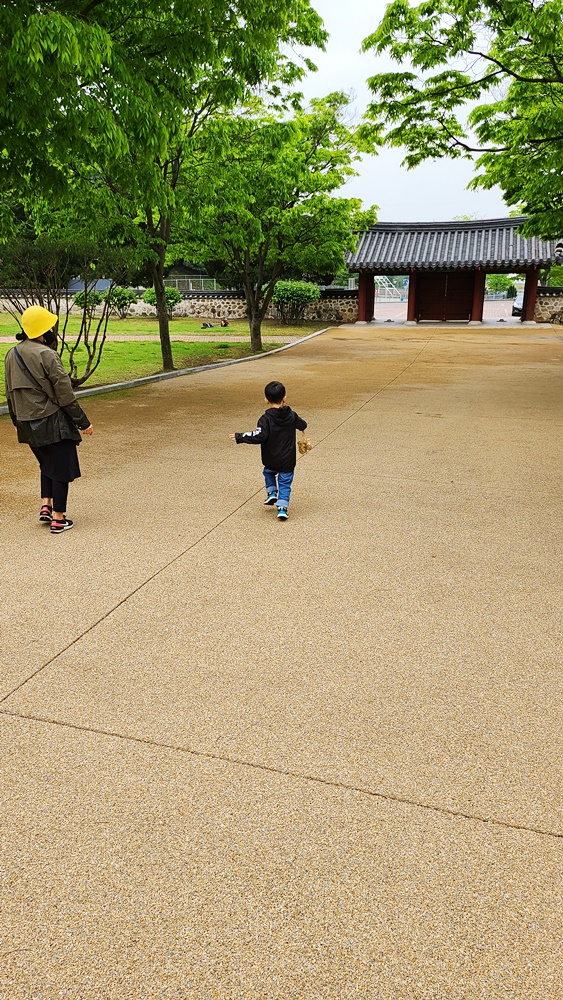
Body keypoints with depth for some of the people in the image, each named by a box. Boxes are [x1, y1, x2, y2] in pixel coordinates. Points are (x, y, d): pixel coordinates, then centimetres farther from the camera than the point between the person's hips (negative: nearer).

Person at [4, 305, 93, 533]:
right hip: (52, 422, -7)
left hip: (27, 425, 7)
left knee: (47, 463, 26)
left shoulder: (11, 355, 6)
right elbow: (65, 394, -16)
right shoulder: (47, 354, -17)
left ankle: (46, 505, 19)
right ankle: (58, 518, 10)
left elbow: (10, 393, 15)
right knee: (61, 467, 4)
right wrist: (83, 422, -8)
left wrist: (17, 421, 27)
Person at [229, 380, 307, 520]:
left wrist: (239, 437, -17)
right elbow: (302, 425, 16)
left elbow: (259, 436, -26)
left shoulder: (266, 419, -17)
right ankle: (282, 507, -1)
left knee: (269, 472, 30)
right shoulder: (292, 416, -3)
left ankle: (271, 493, 21)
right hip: (288, 461, 1)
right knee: (285, 482, 9)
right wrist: (301, 421, 41)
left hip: (270, 460, -1)